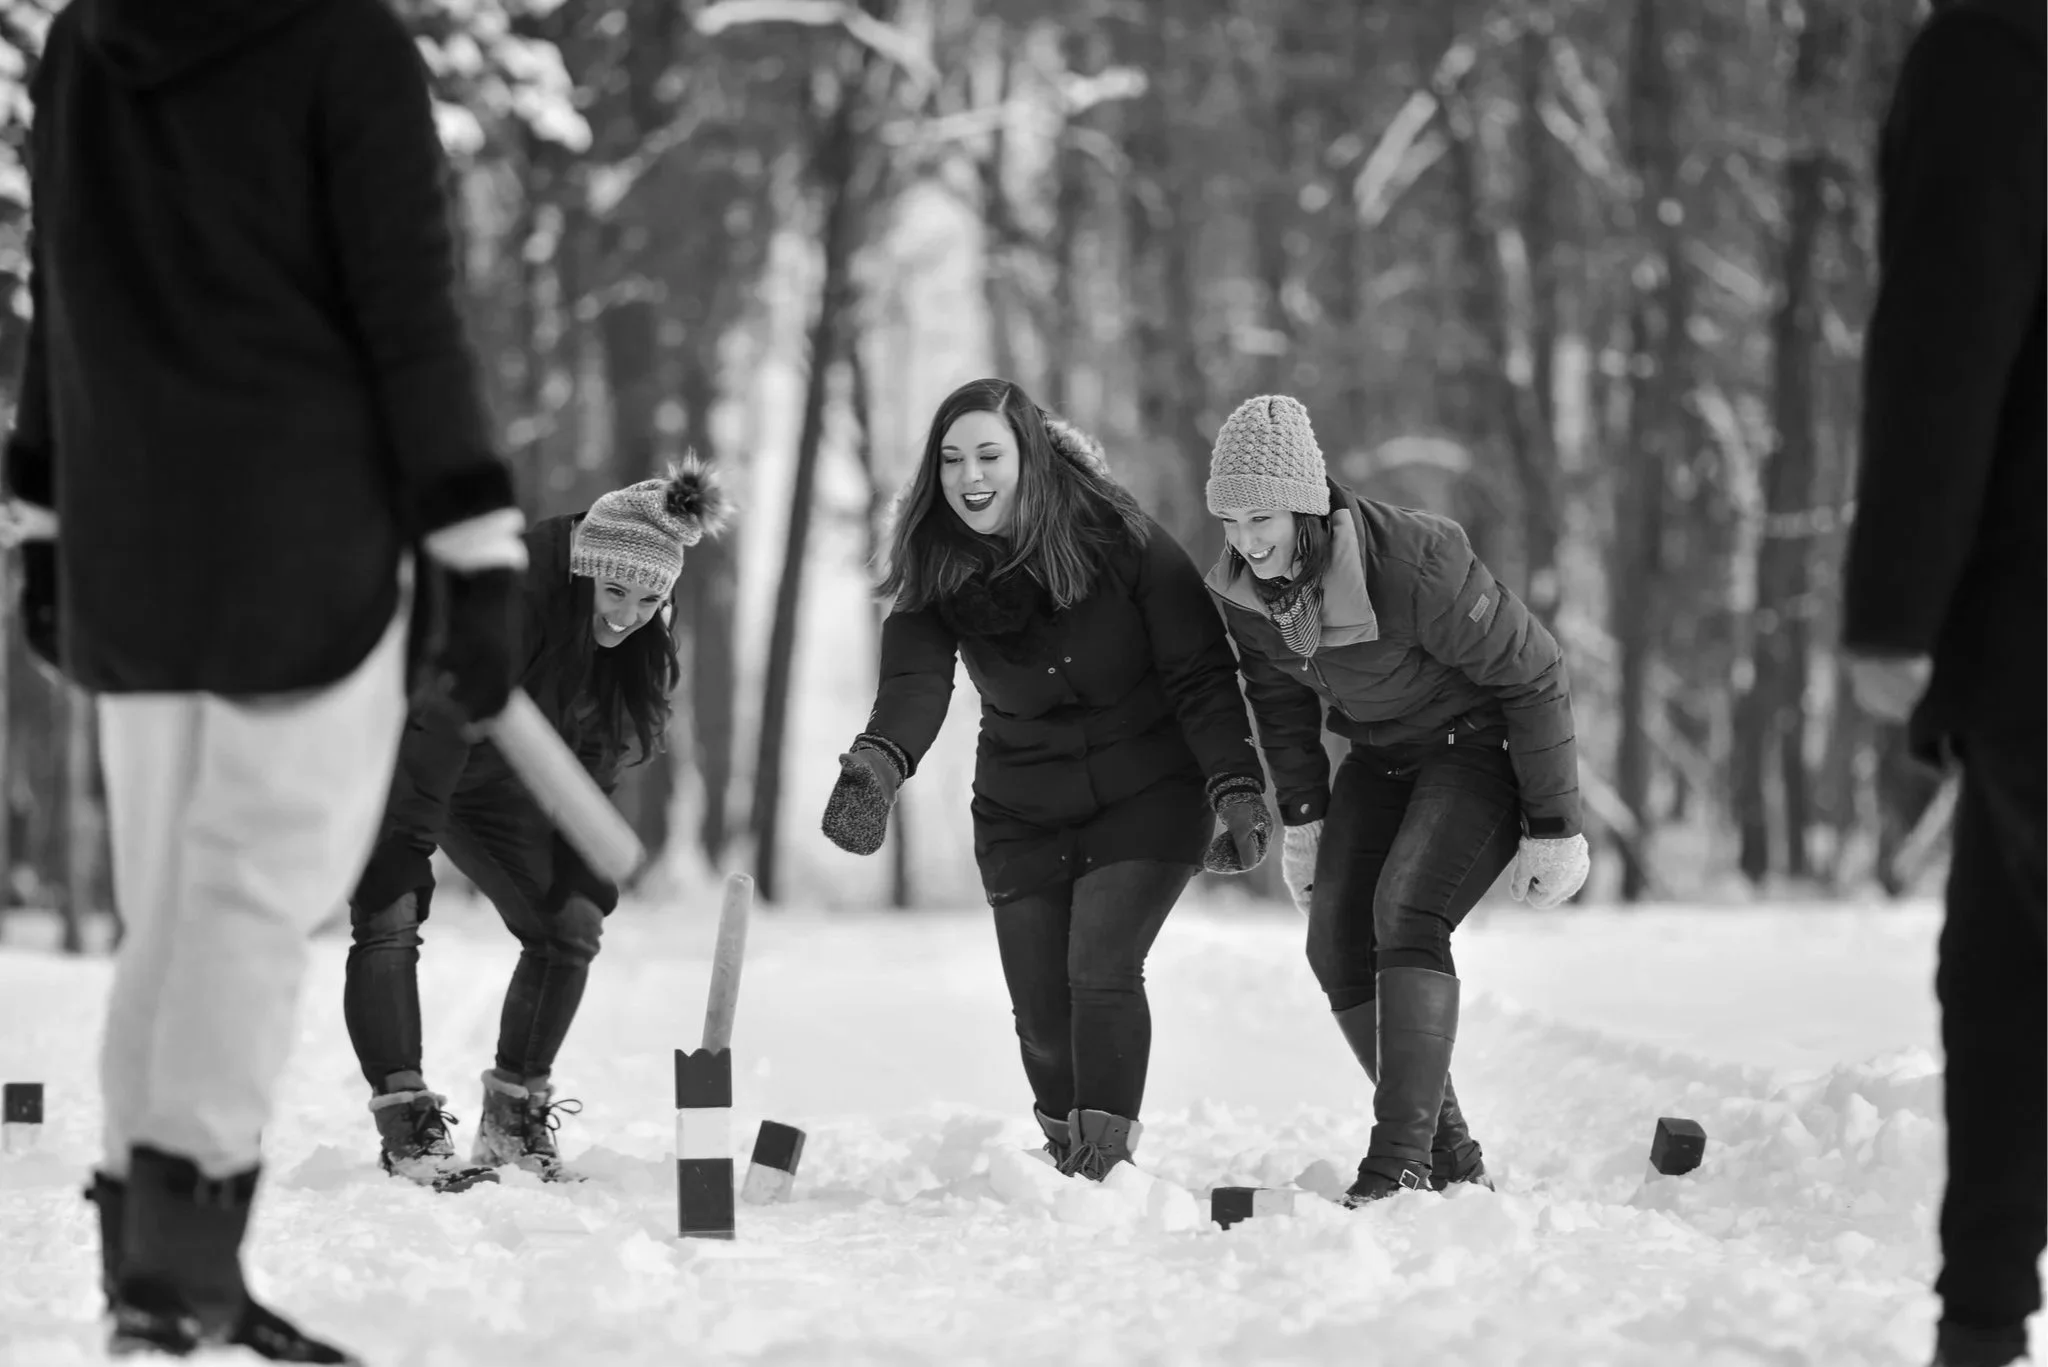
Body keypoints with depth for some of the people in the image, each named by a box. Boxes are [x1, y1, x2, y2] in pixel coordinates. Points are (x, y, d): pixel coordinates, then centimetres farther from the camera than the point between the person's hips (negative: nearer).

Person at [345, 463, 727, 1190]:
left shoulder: (639, 637, -13)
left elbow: (595, 762, -5)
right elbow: (437, 729, -39)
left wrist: (588, 881, -8)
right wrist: (404, 855, -40)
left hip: (492, 779, 7)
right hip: (396, 759, -7)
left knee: (569, 926, -3)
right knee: (388, 919, -23)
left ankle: (515, 1119, 7)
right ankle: (407, 1126, -21)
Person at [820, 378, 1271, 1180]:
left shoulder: (1121, 541, -19)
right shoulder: (934, 575, -11)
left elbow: (1201, 674, -17)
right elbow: (913, 685, -27)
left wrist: (1238, 790, -28)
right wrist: (874, 767, -48)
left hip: (1146, 797, -3)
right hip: (1022, 813, 3)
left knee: (1101, 969, -21)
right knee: (1041, 1012, 3)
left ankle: (1109, 1164, -12)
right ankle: (1068, 1166, 28)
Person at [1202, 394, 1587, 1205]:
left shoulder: (1413, 566, -33)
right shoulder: (1239, 590, -12)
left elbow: (1532, 675, -22)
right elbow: (1279, 698, 9)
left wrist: (1553, 829, -18)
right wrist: (1301, 819, 9)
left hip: (1481, 746, -7)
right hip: (1381, 757, 7)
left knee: (1406, 914, -27)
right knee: (1338, 945, -5)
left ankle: (1399, 1164, -31)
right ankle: (1451, 1161, 7)